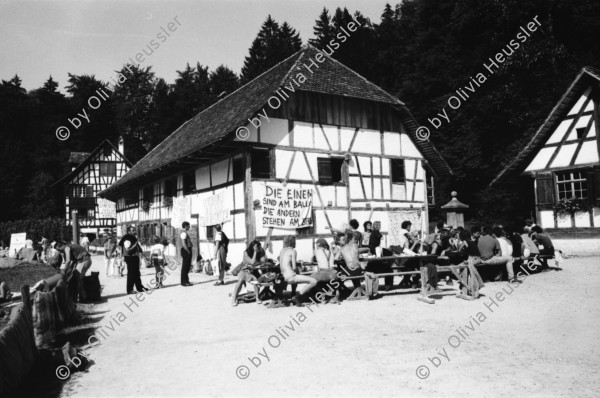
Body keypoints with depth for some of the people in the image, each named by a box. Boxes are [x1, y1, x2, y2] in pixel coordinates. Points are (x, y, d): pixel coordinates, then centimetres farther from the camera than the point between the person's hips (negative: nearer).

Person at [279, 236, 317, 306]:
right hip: (291, 276, -9)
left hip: (285, 276, 9)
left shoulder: (282, 250, 17)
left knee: (311, 279, 22)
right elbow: (294, 267, -11)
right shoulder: (293, 251, -6)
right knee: (314, 281, -14)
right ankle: (297, 297, -10)